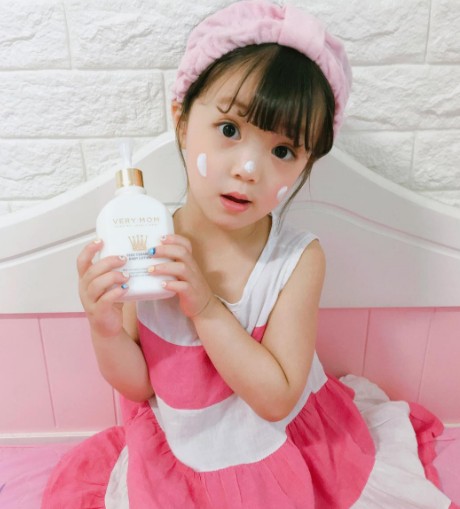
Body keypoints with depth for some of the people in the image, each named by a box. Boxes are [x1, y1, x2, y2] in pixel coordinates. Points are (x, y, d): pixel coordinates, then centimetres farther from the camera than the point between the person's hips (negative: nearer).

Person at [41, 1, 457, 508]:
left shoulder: (299, 258, -24)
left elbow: (276, 398, -23)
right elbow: (138, 385, -9)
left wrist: (206, 306, -33)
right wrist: (106, 328, -30)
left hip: (283, 454, -1)